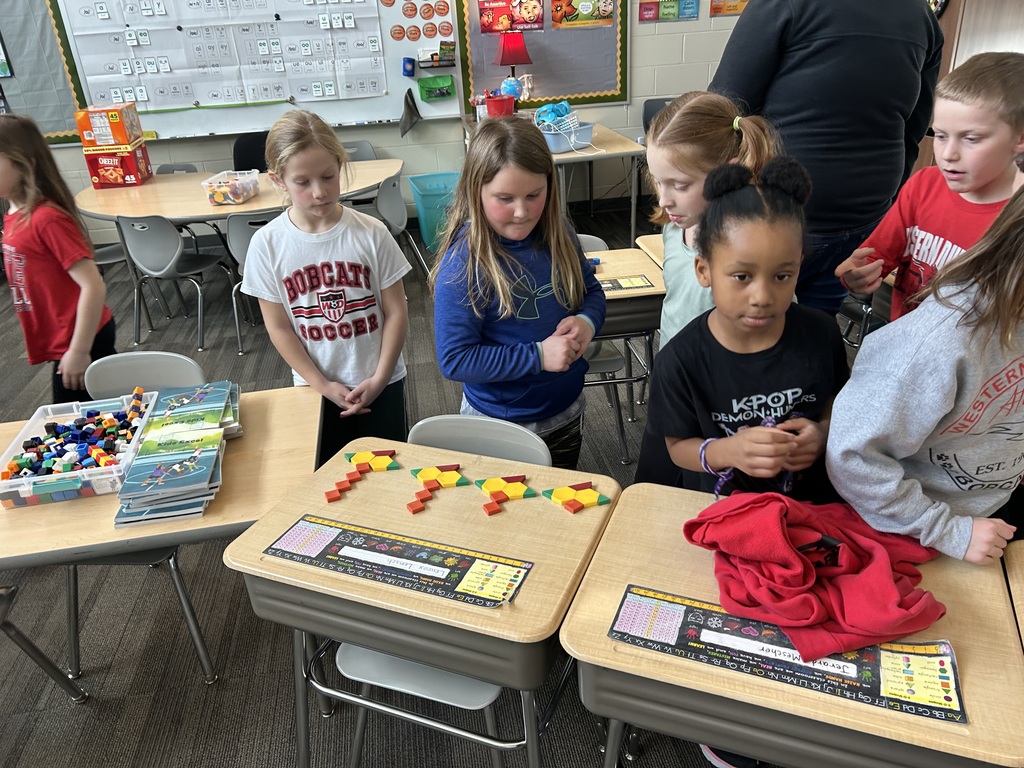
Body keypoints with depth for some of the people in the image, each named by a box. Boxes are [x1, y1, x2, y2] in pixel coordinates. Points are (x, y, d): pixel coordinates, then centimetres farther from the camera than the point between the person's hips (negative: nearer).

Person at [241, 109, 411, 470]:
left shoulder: (371, 233, -13)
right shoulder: (267, 245, -11)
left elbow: (396, 312, -8)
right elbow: (279, 327, -6)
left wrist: (379, 378, -11)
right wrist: (322, 385, -9)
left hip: (380, 384, 0)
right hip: (316, 388, 1)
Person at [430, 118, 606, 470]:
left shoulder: (557, 234, -8)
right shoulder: (463, 264, -24)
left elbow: (591, 289, 7)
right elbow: (454, 361, -23)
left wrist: (587, 321, -16)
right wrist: (539, 356, -28)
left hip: (568, 410, 5)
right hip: (500, 426, -5)